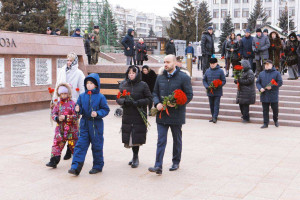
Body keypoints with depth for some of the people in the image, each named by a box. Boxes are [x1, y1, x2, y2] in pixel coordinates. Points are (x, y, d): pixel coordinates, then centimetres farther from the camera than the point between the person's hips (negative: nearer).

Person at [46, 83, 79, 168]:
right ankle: (53, 161, -2)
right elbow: (53, 113, 9)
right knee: (57, 144, -3)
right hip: (60, 128, 4)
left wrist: (66, 117, -21)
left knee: (73, 144, 9)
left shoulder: (72, 104, -7)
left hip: (71, 128, -4)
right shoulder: (58, 104, 8)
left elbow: (76, 116, -12)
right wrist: (57, 118, -12)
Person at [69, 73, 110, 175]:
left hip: (96, 125, -3)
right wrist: (78, 109, -11)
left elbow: (106, 110, -5)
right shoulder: (82, 96, 5)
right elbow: (79, 107, 11)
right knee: (80, 145, -2)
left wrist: (97, 113, -20)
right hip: (84, 124, 3)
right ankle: (75, 167, -3)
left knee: (97, 146, 7)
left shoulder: (100, 97, -6)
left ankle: (98, 166, 22)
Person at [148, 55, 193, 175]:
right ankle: (158, 166, -7)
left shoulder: (183, 77, -6)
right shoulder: (160, 77, 8)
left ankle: (176, 162, 29)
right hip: (162, 115, 3)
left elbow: (189, 95, -6)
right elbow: (155, 93, 14)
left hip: (176, 114, -3)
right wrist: (157, 103, -6)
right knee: (161, 140, -4)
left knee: (177, 140, 13)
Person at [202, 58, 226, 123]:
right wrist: (207, 86, -5)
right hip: (210, 91, 4)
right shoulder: (207, 71, 8)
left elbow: (224, 81, -3)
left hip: (217, 92, -4)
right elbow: (204, 80, 14)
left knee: (216, 104, -8)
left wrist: (218, 86, -18)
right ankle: (213, 117, 19)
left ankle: (215, 117, -9)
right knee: (211, 105, 10)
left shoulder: (220, 71, -4)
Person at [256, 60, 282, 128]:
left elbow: (280, 82, -5)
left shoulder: (276, 73, 0)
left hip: (273, 95, -3)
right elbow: (257, 82, 11)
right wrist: (260, 88, -9)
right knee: (265, 110, 4)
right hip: (264, 96, 3)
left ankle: (275, 120, 31)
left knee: (275, 109, 5)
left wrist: (272, 87, -16)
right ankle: (265, 123, 10)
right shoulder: (261, 73, 11)